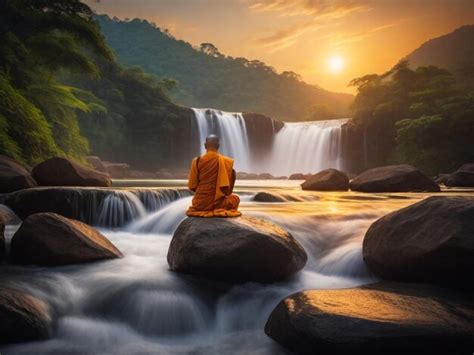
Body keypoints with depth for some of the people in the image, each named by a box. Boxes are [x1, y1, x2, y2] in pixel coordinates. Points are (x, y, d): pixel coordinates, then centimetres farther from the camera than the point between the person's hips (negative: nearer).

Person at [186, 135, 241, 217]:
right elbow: (227, 187, -5)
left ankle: (204, 210, 16)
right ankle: (217, 210, 13)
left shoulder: (197, 161, -7)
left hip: (200, 204, 3)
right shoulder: (227, 161, -7)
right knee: (235, 198, 29)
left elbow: (192, 186, -3)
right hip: (218, 202, -3)